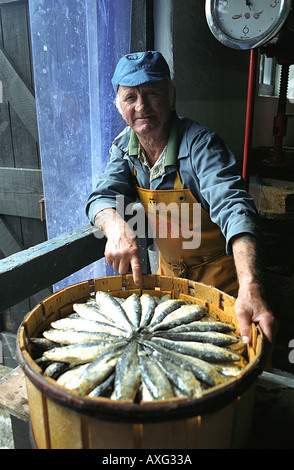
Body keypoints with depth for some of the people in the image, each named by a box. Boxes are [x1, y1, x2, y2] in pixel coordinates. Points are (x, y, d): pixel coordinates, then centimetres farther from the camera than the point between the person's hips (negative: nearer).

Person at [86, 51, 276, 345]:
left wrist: (250, 290, -55)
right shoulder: (124, 146, -7)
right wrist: (116, 227, -41)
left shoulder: (200, 144, -27)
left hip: (218, 273, -5)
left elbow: (233, 209, -39)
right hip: (169, 268, 5)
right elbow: (103, 197, -15)